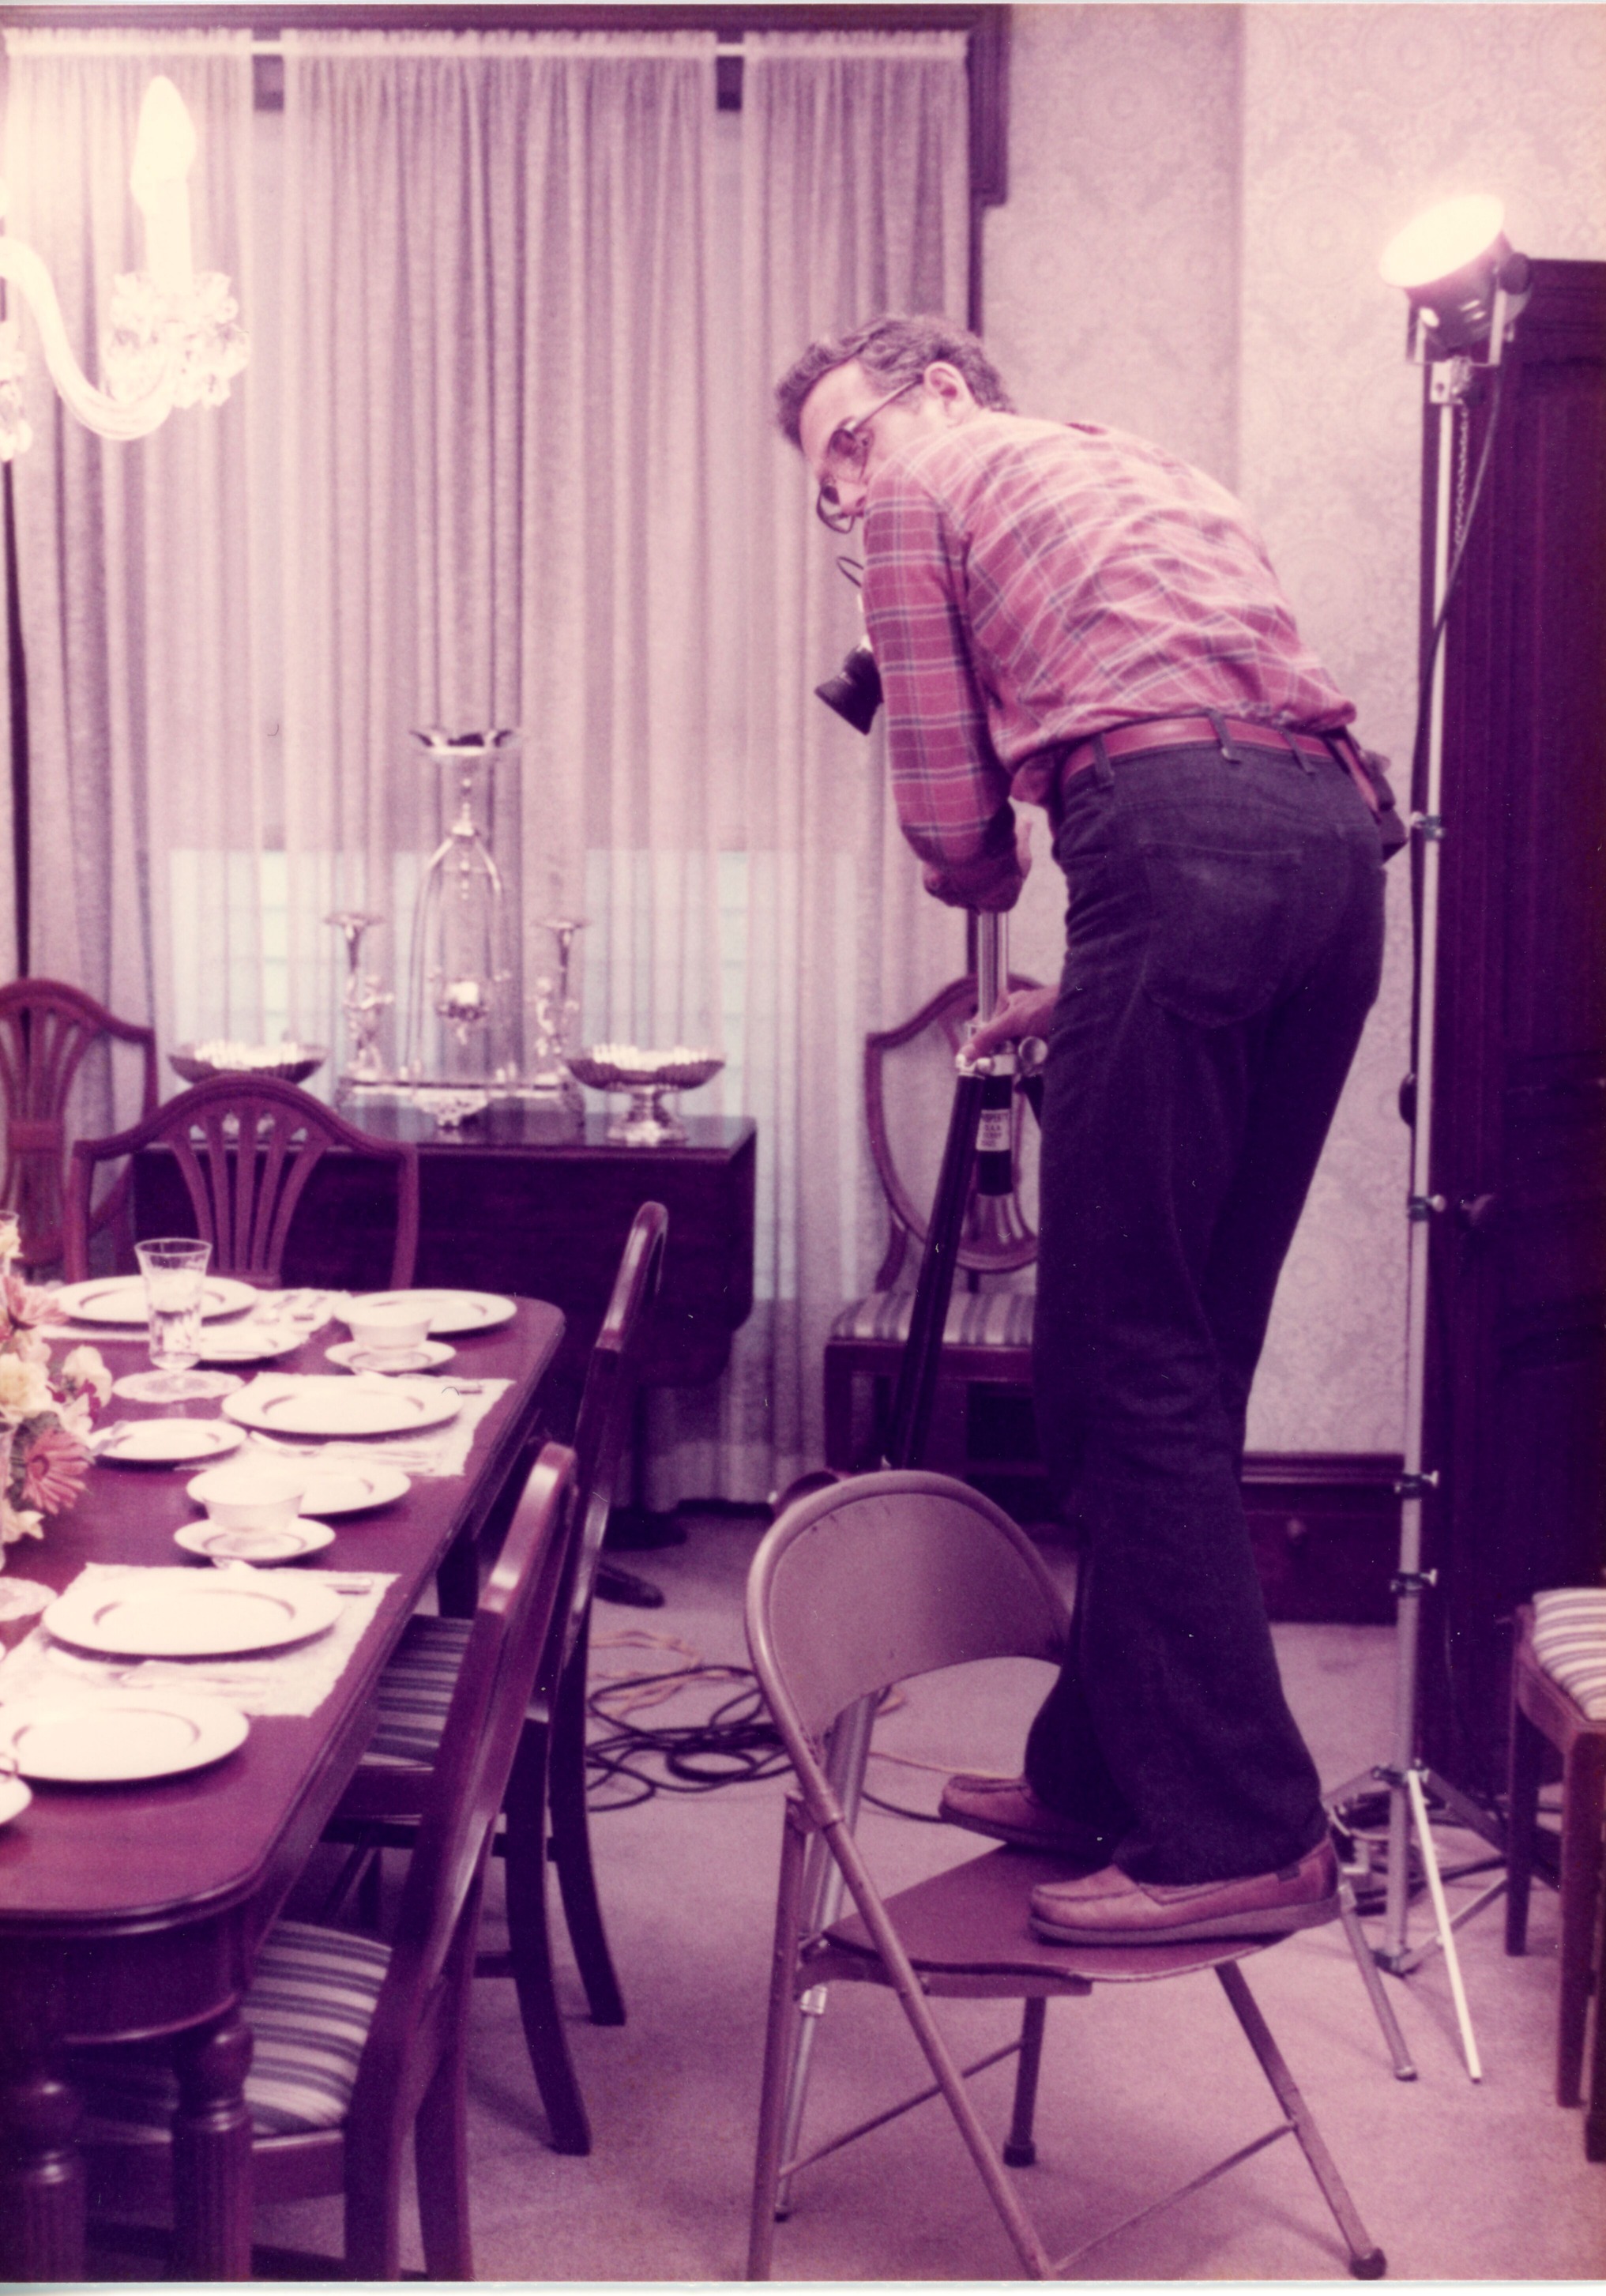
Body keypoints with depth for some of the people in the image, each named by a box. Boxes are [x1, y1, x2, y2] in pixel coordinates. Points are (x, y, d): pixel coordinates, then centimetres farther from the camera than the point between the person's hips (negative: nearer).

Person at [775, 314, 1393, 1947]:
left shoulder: (931, 490, 14)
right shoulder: (1153, 474, 35)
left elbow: (956, 838, 8)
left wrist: (986, 871, 31)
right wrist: (1079, 1002, 35)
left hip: (1180, 840, -8)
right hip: (1337, 838, 8)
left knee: (1120, 1370, -5)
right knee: (1186, 1362, 12)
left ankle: (1240, 1834, -7)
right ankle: (1100, 1773, 20)